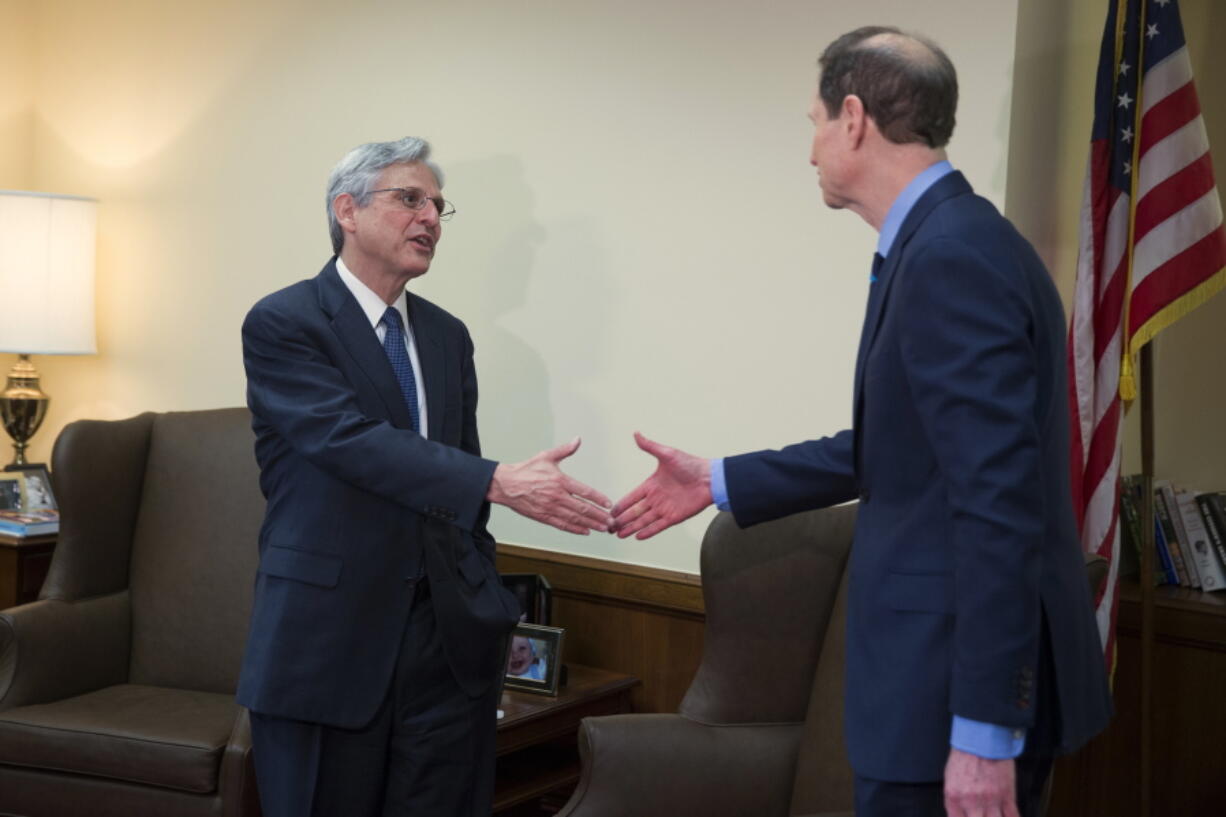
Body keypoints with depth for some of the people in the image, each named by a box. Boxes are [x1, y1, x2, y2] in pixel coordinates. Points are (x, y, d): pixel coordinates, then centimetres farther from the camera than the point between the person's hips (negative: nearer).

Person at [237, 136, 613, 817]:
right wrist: (501, 483, -31)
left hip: (448, 640, 5)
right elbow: (354, 441, -21)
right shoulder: (281, 324, -7)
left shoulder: (448, 337, 13)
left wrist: (485, 605, 12)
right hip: (328, 644, -5)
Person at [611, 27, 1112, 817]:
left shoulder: (950, 256, -21)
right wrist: (721, 482, 21)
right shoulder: (947, 243, 11)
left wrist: (984, 727, -24)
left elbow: (998, 501, -25)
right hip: (955, 658, 10)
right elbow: (897, 448, 19)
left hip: (966, 678, -10)